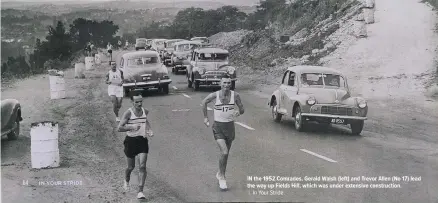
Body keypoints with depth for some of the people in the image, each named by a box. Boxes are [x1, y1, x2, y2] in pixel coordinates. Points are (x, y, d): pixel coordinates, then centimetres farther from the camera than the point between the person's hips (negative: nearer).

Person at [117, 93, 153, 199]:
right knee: (131, 166, 12)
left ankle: (140, 191, -7)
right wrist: (132, 127, -30)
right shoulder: (128, 113, -13)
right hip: (131, 141, -3)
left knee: (142, 166, -9)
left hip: (143, 140, 3)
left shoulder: (145, 111, 2)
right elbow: (120, 128, -16)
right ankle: (126, 181, 46)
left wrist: (149, 130, 8)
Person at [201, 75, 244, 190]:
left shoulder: (235, 95, -7)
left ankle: (220, 174, 39)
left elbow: (242, 109, 2)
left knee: (226, 153, 16)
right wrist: (205, 117, 11)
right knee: (224, 152, -18)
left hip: (230, 126, 3)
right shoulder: (215, 95, -10)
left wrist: (239, 113, -21)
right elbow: (204, 102, 9)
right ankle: (222, 177, 1)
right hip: (218, 127, -3)